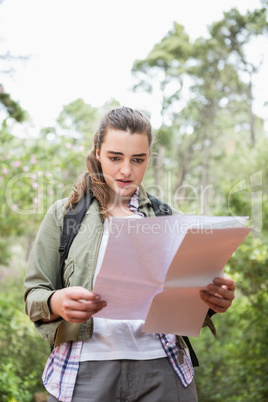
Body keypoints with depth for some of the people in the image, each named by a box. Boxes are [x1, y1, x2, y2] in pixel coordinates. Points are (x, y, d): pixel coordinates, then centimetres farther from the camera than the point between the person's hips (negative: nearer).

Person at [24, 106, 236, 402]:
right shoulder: (63, 215, 6)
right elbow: (34, 294, 3)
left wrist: (215, 300, -12)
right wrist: (57, 302, -20)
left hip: (161, 369, 2)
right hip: (85, 370, -1)